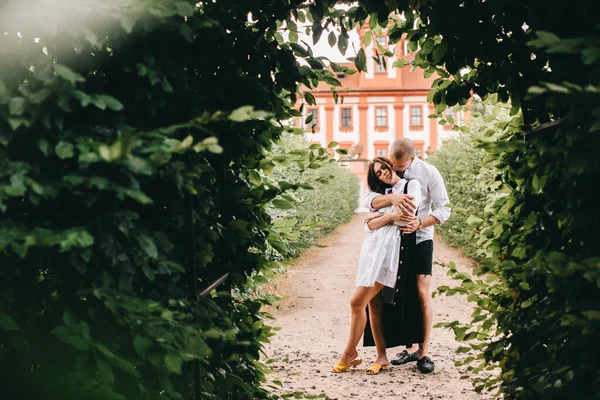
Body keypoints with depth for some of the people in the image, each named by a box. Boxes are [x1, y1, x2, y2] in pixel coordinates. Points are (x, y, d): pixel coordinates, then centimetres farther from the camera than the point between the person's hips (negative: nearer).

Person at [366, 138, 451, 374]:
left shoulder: (429, 173, -12)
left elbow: (444, 209, -10)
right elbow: (371, 200, -15)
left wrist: (419, 224, -26)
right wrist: (391, 197, -37)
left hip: (420, 239, -3)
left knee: (422, 294, -8)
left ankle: (424, 352, -2)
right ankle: (409, 348, 16)